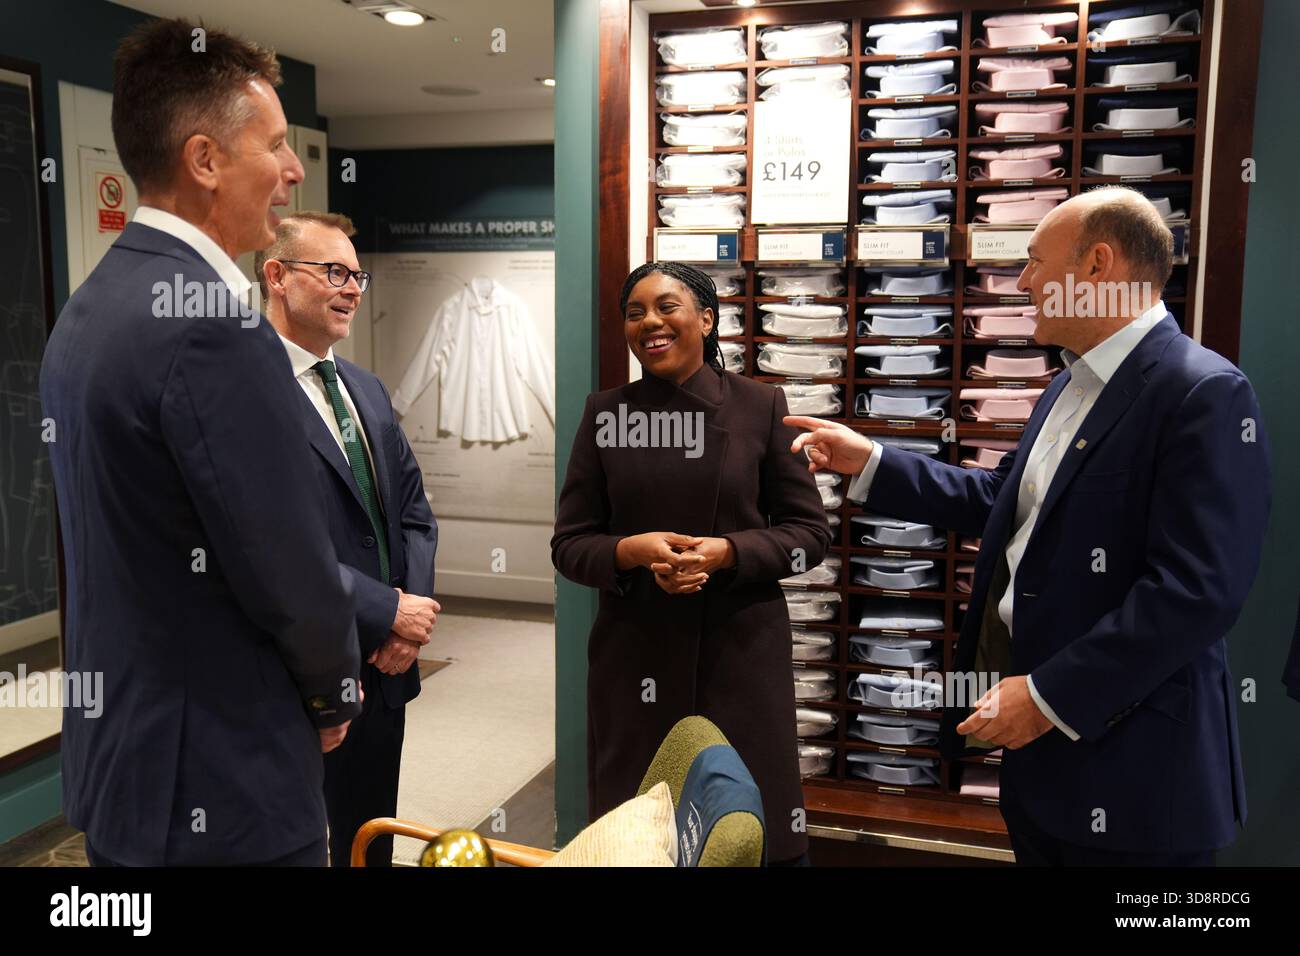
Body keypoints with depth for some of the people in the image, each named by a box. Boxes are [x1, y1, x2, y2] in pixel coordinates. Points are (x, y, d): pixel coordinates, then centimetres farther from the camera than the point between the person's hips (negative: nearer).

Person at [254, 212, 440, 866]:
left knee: (371, 842, 21)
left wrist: (412, 607, -4)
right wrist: (389, 613, -17)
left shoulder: (367, 389, 12)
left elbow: (413, 509, 12)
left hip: (384, 666, 8)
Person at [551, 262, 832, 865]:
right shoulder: (605, 413, 4)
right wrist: (631, 551, -15)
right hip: (634, 655, 1)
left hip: (742, 651, -1)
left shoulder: (762, 406, 0)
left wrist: (727, 552, -15)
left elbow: (811, 532, 2)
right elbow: (569, 544, 5)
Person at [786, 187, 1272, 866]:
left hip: (1126, 761, -8)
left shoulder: (1203, 393, -18)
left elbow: (1198, 589, -24)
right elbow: (1004, 503, 16)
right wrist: (870, 464, 11)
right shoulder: (1071, 384, 12)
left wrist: (1051, 694, -22)